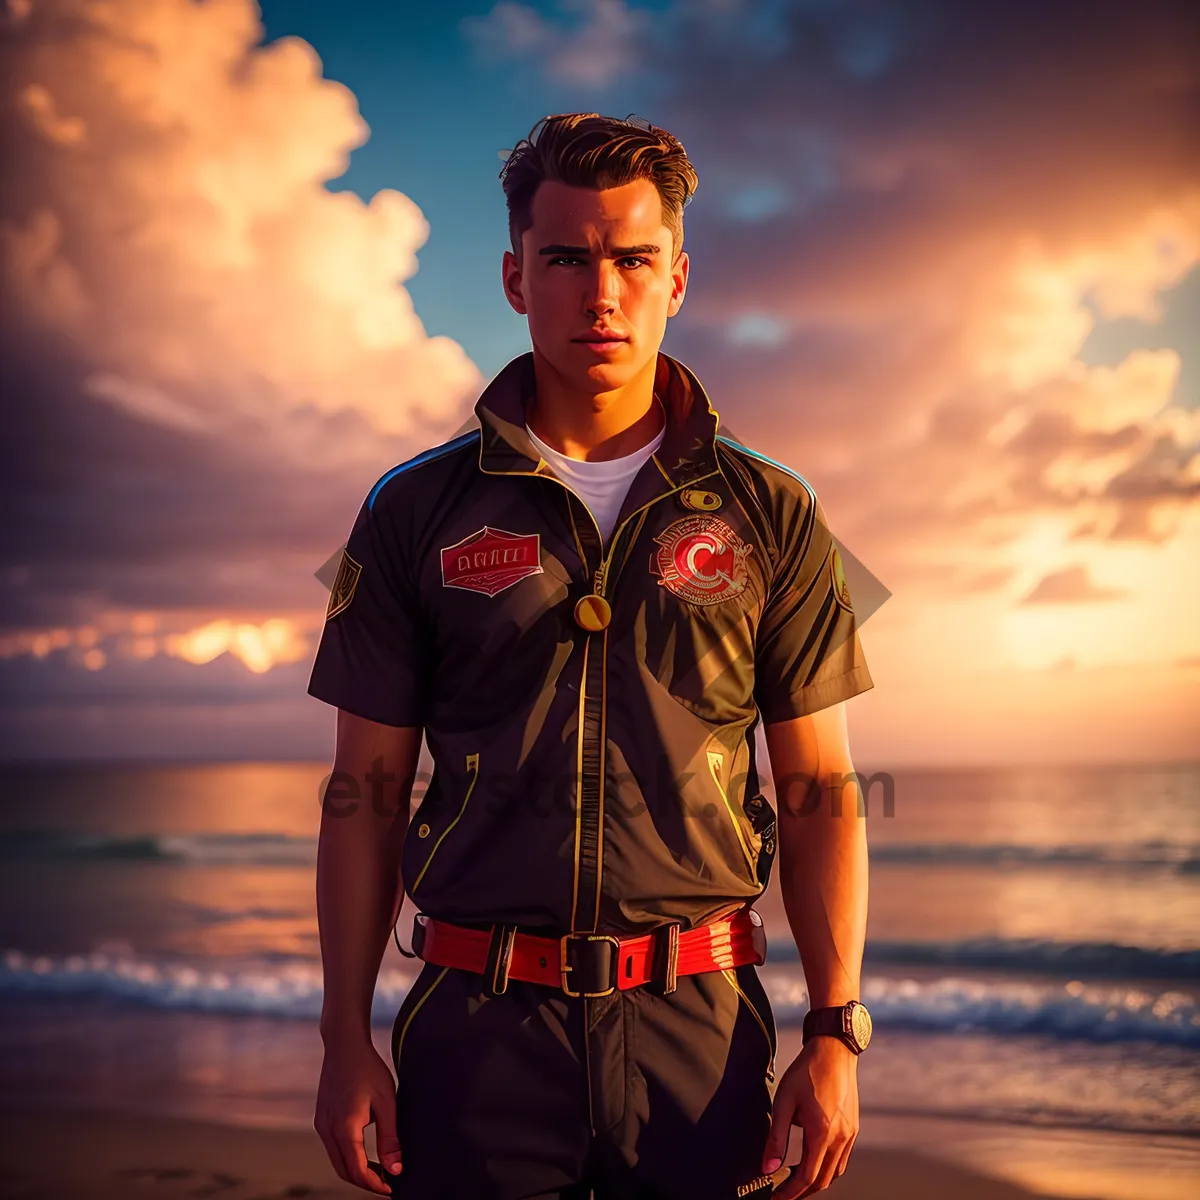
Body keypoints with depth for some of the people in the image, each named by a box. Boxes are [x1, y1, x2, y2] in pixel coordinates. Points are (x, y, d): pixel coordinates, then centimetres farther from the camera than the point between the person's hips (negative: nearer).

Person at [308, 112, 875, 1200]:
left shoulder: (771, 516, 3)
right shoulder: (415, 512, 3)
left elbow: (820, 791, 4)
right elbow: (365, 792, 5)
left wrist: (836, 1036, -3)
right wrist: (347, 1037, 0)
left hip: (699, 1027, 0)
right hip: (480, 1029, 0)